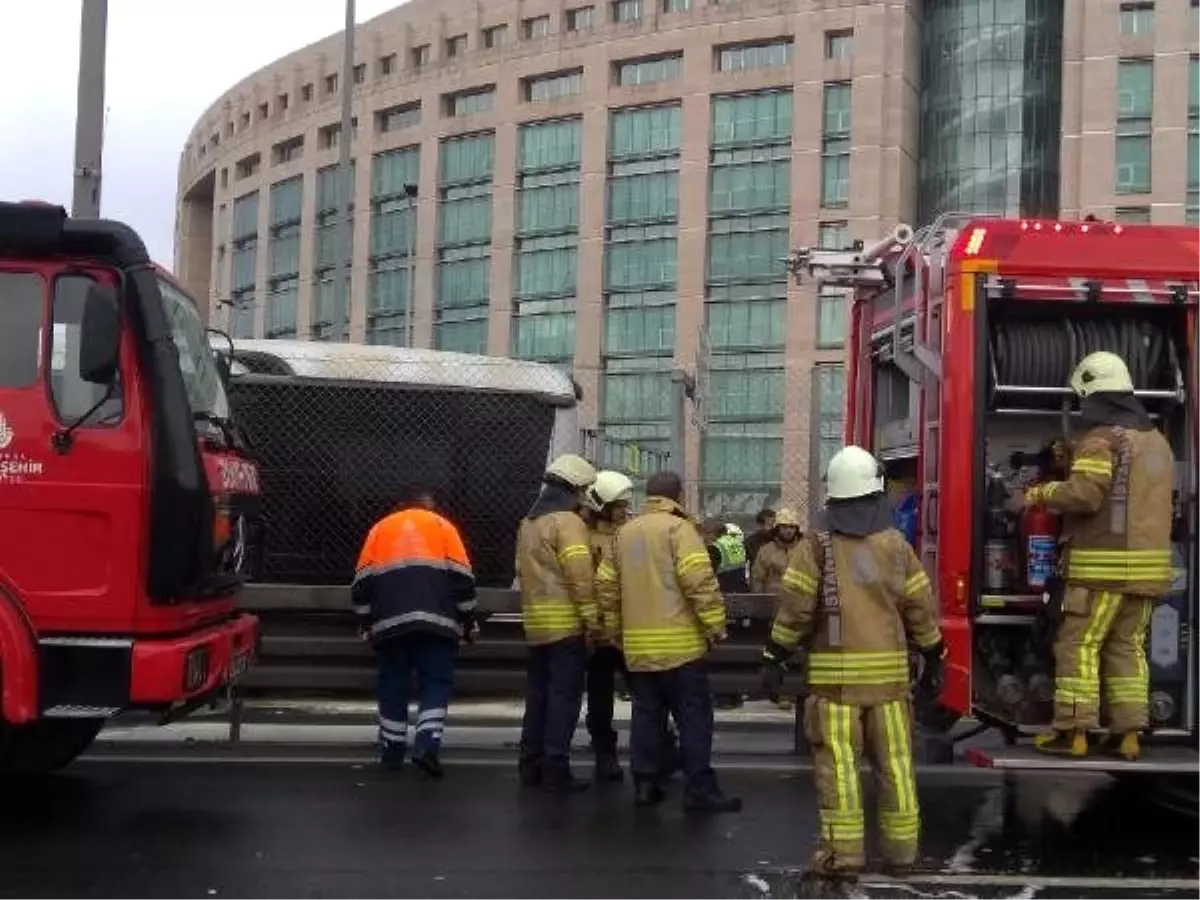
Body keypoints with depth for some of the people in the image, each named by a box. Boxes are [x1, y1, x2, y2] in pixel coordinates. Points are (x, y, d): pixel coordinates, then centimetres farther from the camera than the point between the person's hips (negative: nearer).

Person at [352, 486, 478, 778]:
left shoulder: (380, 528, 17)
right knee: (436, 682, 4)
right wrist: (468, 620, 10)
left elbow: (362, 582, 13)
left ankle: (392, 752, 16)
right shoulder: (442, 526, 12)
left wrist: (366, 622, 22)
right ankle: (426, 746, -12)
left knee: (392, 685, 12)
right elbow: (461, 578, 4)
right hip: (435, 621, -2)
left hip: (390, 622, 2)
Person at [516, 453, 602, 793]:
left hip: (535, 621, 8)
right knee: (564, 696, -4)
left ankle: (531, 764, 18)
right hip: (566, 622, -8)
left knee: (538, 694, 14)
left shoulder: (528, 522, 17)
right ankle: (555, 770, -5)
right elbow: (580, 574, -18)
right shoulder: (567, 521, -11)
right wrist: (592, 617, -16)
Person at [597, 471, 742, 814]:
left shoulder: (625, 532, 14)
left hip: (638, 645, 7)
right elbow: (699, 579, -18)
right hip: (679, 642, -7)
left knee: (646, 714, 13)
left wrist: (615, 628, 24)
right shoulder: (677, 528, -8)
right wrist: (715, 624, -12)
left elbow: (606, 583, 16)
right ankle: (700, 790, -2)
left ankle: (645, 784, 14)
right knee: (694, 717, -2)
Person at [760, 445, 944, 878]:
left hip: (835, 673, -3)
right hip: (888, 671, 3)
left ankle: (843, 851, -2)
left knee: (838, 763, -1)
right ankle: (901, 848, 16)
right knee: (894, 762, 10)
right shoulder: (897, 546, 4)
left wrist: (774, 660, 0)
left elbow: (794, 608, -7)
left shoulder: (815, 546, -3)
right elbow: (920, 608, 7)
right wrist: (933, 660, 17)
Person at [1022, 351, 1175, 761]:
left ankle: (1073, 731, -1)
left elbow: (1084, 494, -21)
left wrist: (1043, 494, -4)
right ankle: (1128, 732, 11)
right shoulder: (1157, 440, 15)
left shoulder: (1101, 439, -11)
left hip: (1104, 565, -8)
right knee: (1127, 647, 12)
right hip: (1147, 563, 8)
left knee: (1078, 645, -1)